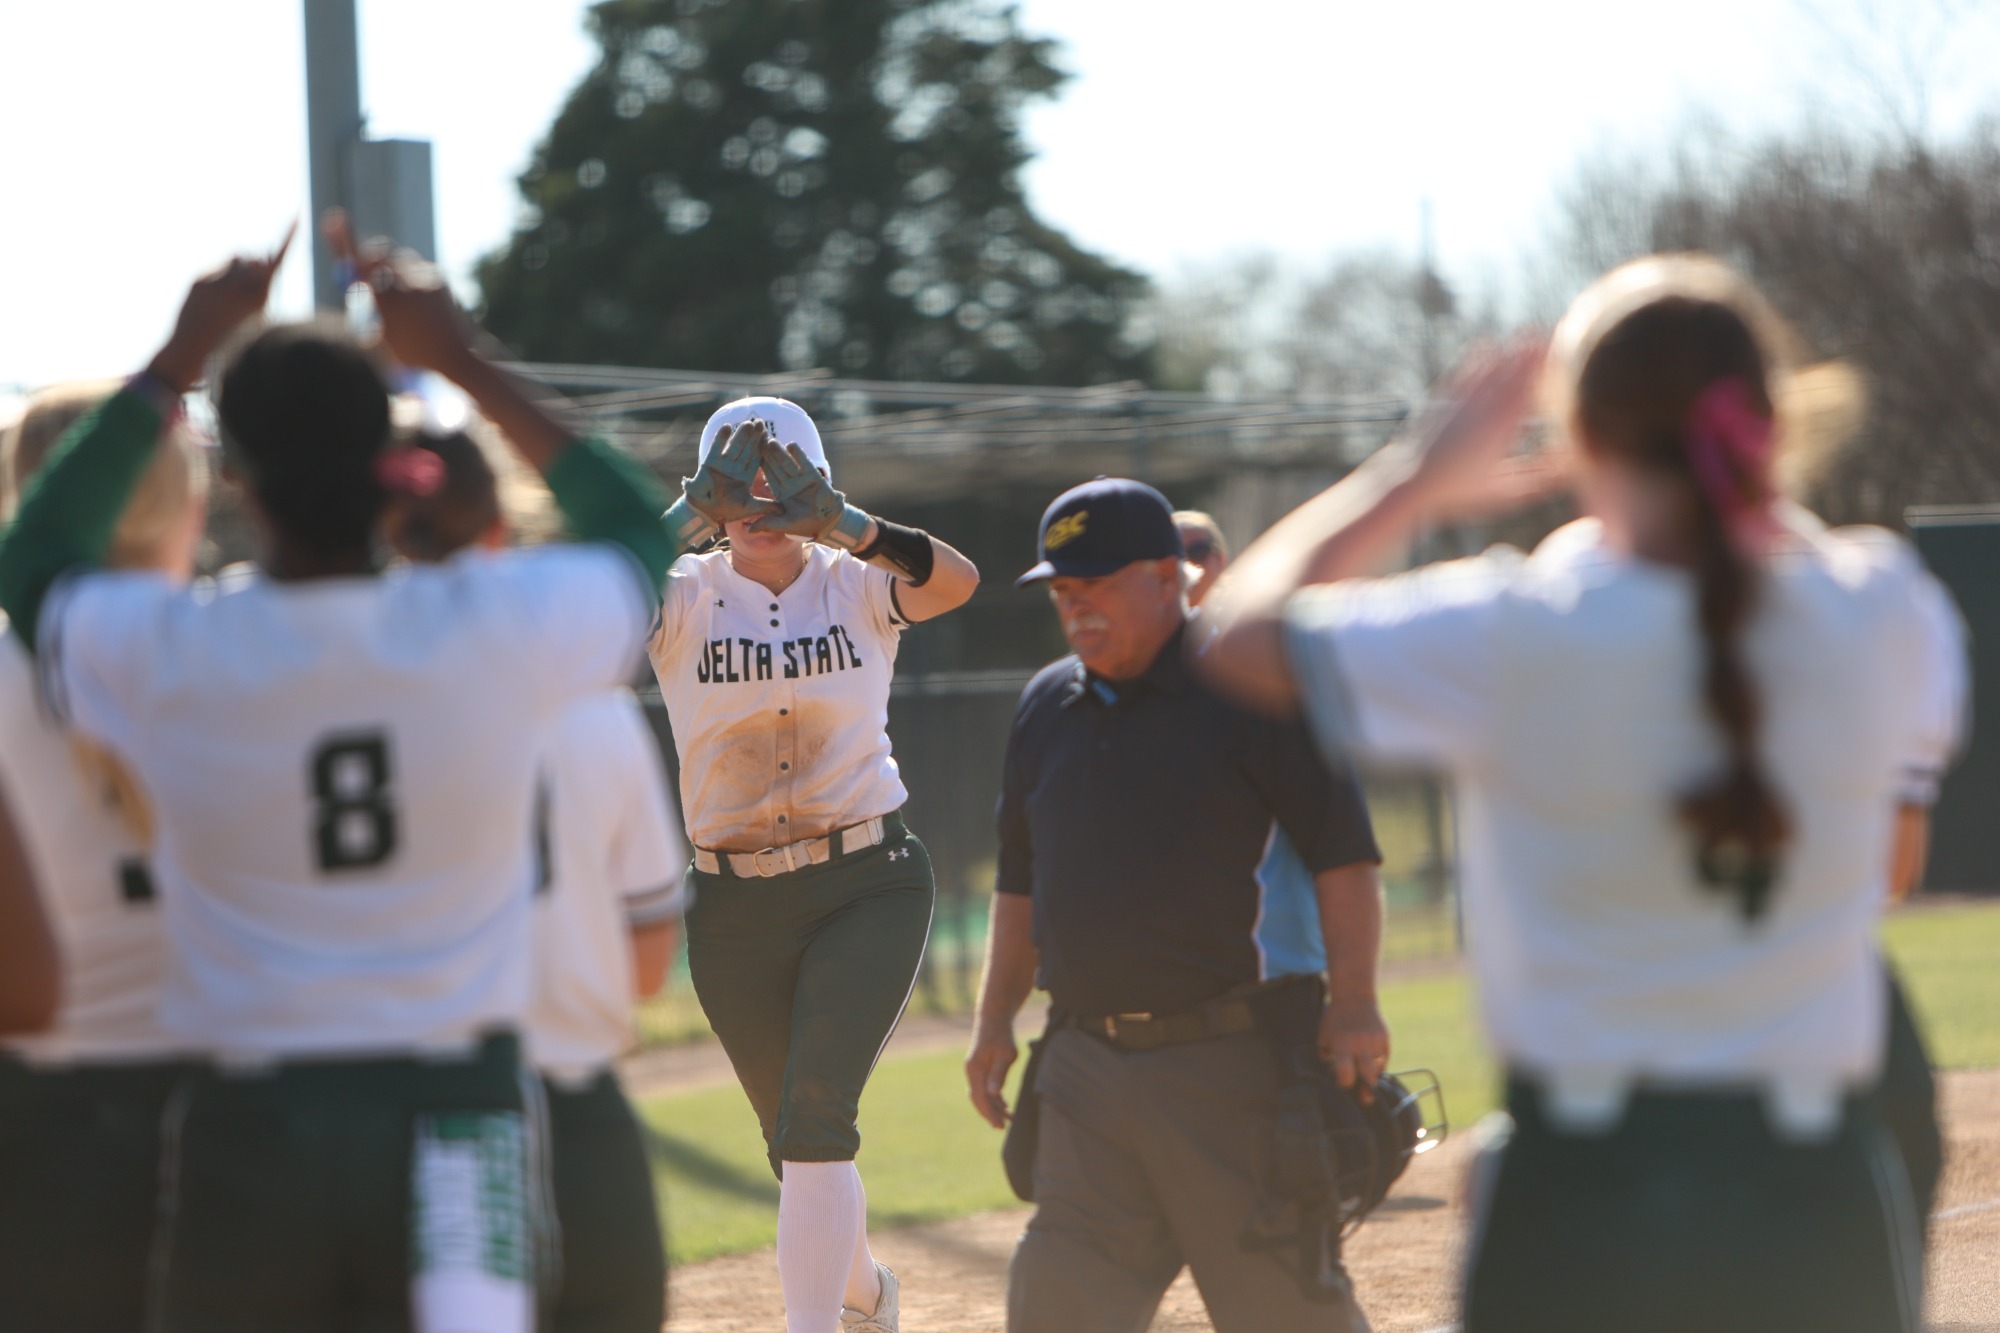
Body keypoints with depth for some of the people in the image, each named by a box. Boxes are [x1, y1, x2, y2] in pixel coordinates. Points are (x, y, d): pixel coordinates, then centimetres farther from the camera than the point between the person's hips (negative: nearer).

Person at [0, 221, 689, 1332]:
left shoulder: (163, 656, -8)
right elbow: (637, 533, 15)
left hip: (249, 1135, 1)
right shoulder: (503, 628, -8)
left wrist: (175, 363, 17)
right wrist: (464, 365, 17)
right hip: (455, 1110, 0)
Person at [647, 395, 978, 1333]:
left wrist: (839, 521, -34)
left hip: (870, 886, -2)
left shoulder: (857, 585, -2)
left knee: (814, 1112, -19)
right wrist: (691, 520, -33)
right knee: (798, 1144, 13)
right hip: (735, 909, 2)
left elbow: (956, 581, -22)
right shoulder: (683, 598, 0)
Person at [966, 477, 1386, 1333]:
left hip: (1227, 1066, -6)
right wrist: (995, 1020, 16)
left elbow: (1342, 851, -10)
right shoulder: (1046, 707, 14)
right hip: (1085, 1068, 6)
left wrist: (1354, 1006, -20)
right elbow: (1023, 878, 23)